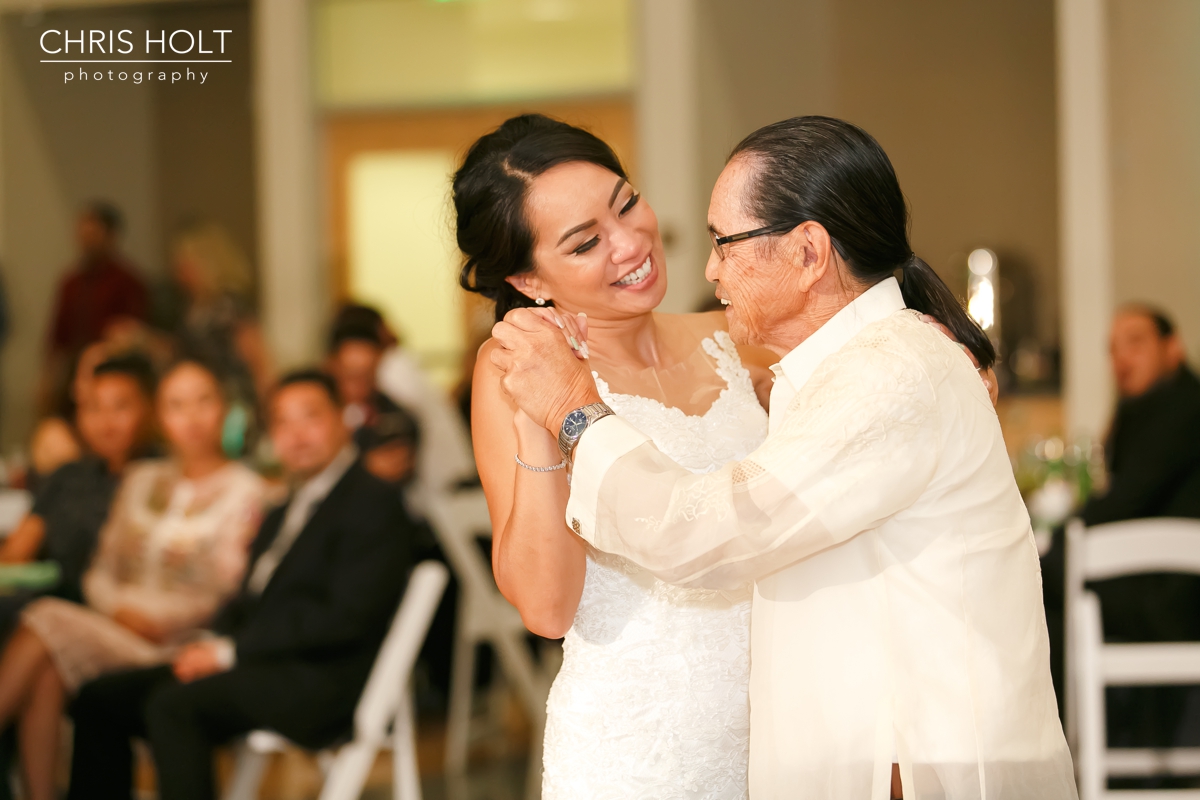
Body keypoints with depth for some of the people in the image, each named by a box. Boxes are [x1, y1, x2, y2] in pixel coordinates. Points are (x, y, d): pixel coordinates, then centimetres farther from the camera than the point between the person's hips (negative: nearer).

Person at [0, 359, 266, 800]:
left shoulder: (244, 491, 2)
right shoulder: (141, 479, 20)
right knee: (46, 671, -30)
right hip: (113, 623, 5)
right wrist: (120, 608, -4)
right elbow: (101, 571, 17)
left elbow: (227, 595, -4)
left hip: (177, 644, -5)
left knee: (47, 621, -27)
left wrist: (155, 615, -14)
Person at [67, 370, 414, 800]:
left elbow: (345, 616, -16)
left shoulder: (372, 503, -5)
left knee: (171, 703, -30)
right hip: (252, 665, 9)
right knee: (99, 699, 0)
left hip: (319, 681, -9)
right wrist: (215, 643, -3)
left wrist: (230, 651, -16)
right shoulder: (283, 515, 25)